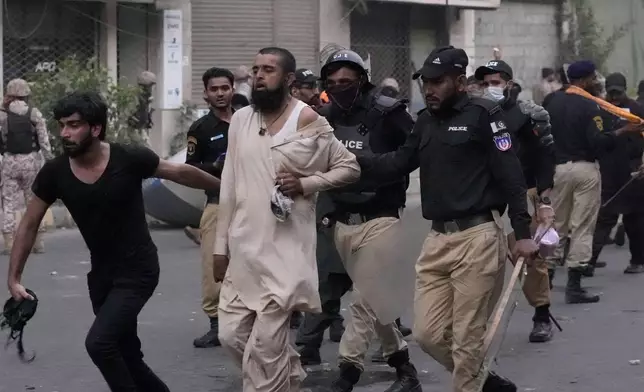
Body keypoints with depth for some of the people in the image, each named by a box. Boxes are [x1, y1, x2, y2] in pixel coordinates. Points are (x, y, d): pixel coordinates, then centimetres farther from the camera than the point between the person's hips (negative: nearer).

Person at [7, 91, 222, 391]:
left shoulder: (129, 159, -19)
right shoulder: (54, 173, -10)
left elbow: (180, 173, -4)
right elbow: (29, 225, 2)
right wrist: (14, 278, -2)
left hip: (138, 271, -5)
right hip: (101, 274, 5)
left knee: (99, 342, -21)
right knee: (126, 357, 14)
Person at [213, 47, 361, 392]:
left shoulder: (307, 121, -5)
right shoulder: (240, 120, 7)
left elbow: (349, 167, 1)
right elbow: (229, 186, 12)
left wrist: (305, 184, -14)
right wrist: (221, 244, 11)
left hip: (285, 249, -5)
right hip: (243, 248, 5)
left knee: (264, 347, -9)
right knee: (232, 334, 8)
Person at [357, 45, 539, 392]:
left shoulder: (483, 115, -7)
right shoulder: (426, 121, 14)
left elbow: (511, 176, -10)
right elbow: (398, 162, 11)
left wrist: (522, 234, -15)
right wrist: (354, 160, -5)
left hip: (477, 237, -7)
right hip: (437, 239, 7)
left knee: (466, 338, -1)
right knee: (428, 333, 9)